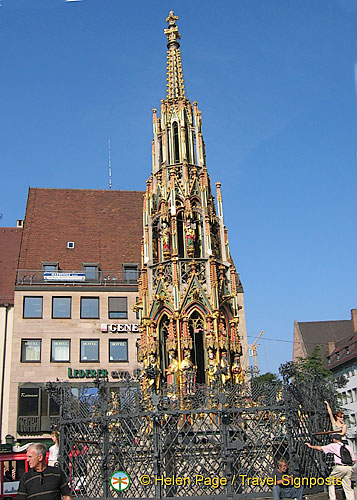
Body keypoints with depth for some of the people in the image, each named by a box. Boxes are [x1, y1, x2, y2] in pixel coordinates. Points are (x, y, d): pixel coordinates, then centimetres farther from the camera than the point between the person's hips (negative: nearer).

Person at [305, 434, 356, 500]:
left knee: (331, 482, 12)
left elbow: (320, 448, 10)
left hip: (340, 467, -4)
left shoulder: (334, 445, 6)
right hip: (349, 468, 4)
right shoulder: (349, 447, 17)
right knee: (348, 486, 10)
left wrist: (310, 446, 23)